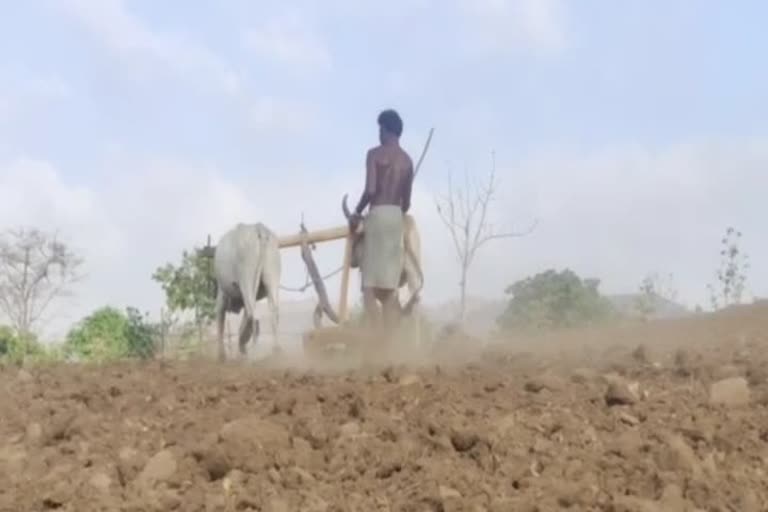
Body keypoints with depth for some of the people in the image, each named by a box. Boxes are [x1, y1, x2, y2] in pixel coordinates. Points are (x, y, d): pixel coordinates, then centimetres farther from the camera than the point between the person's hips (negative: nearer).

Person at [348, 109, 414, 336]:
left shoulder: (375, 153, -4)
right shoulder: (407, 160, 13)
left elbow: (370, 190, -15)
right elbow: (406, 201, 14)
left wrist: (356, 213, -1)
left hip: (378, 214, -5)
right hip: (397, 216, 5)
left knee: (370, 282, -4)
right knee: (390, 282, 6)